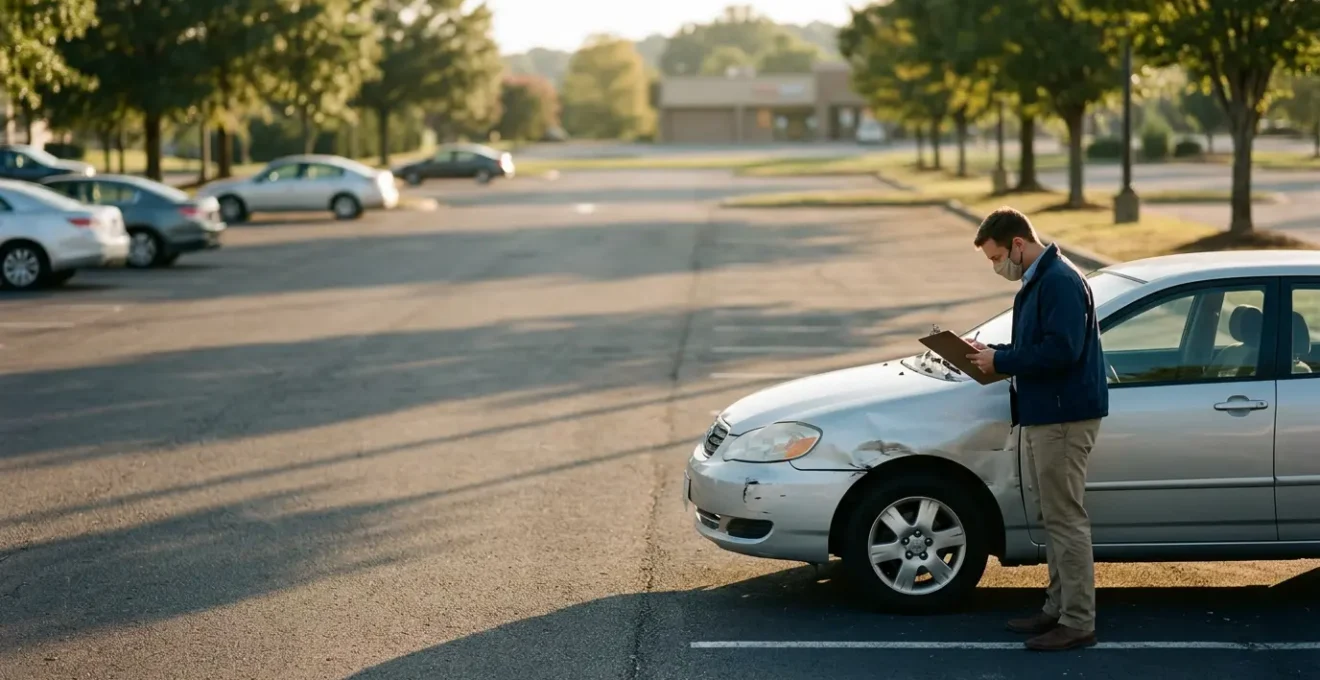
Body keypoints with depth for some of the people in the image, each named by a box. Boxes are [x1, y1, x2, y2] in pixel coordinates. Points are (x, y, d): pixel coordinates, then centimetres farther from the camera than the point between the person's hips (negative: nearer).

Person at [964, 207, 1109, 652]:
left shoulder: (1060, 281, -17)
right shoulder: (1036, 282, 16)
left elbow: (1061, 350, -26)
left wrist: (1001, 361, -17)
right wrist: (993, 355, 8)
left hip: (1064, 416, -11)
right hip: (1041, 415, 11)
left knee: (1066, 519, -7)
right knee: (1053, 518, 15)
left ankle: (1077, 622, -3)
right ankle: (1058, 609, 24)